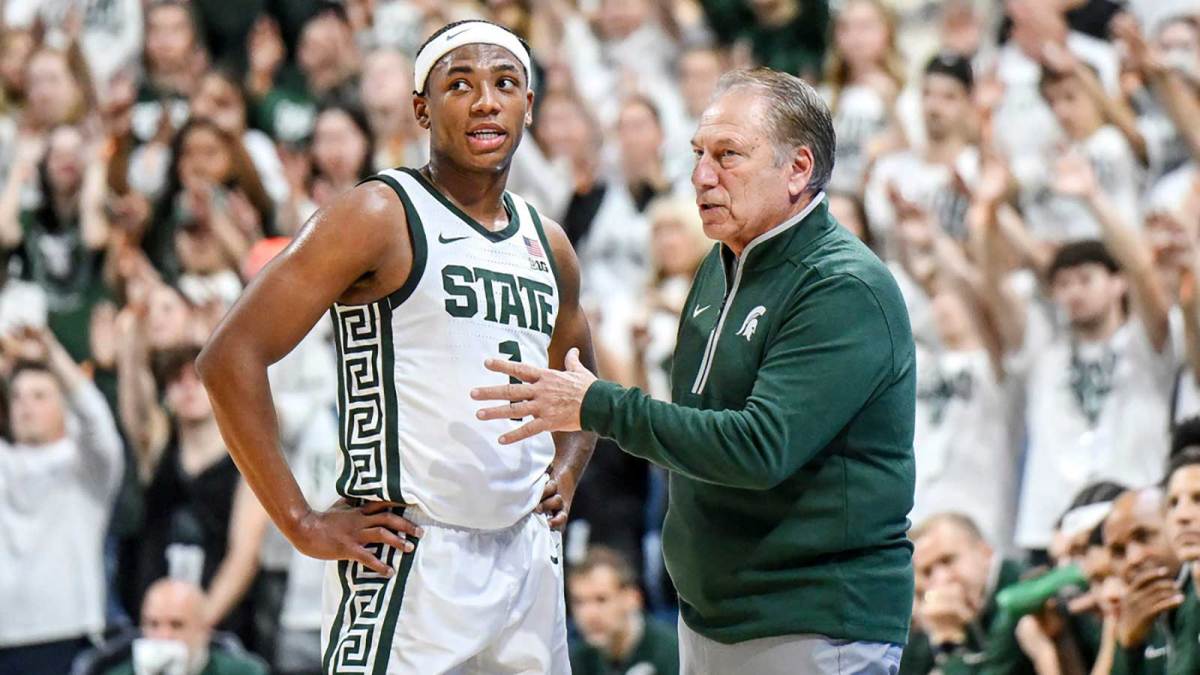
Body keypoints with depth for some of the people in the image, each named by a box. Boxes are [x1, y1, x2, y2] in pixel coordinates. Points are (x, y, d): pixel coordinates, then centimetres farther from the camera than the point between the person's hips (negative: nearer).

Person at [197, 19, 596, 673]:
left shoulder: (546, 244, 15)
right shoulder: (380, 217, -7)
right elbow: (230, 357, -13)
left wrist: (565, 470, 14)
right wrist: (303, 523, -15)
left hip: (529, 550, 7)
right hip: (411, 555, -7)